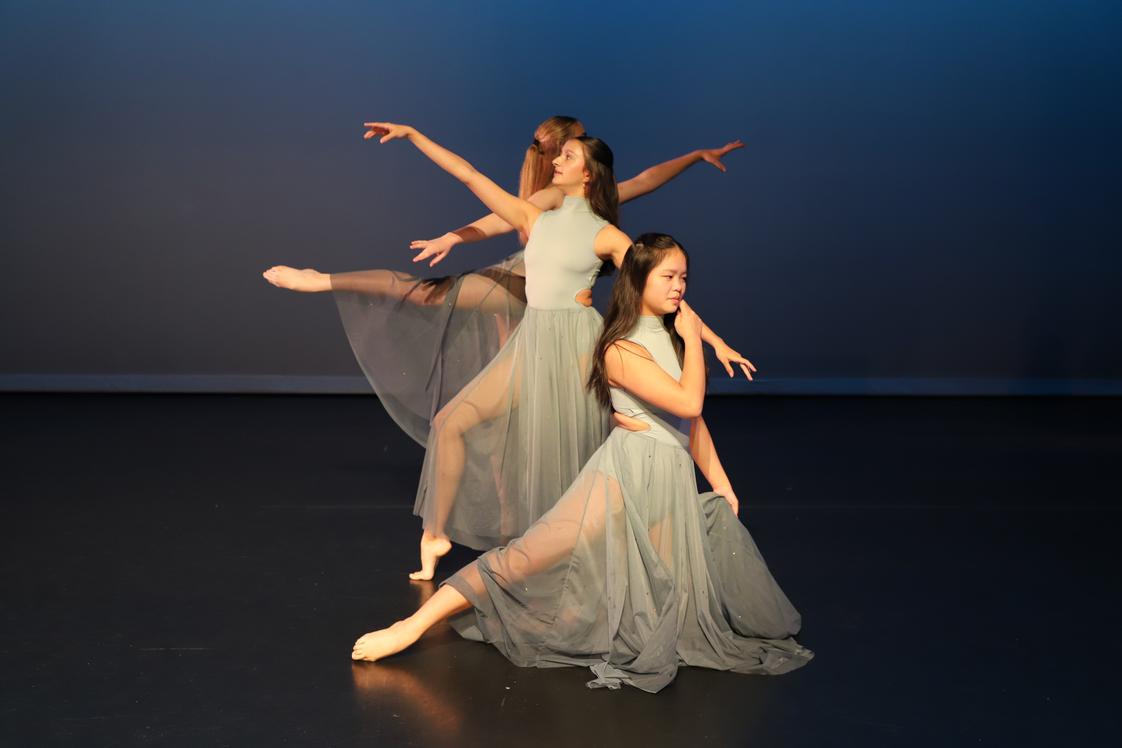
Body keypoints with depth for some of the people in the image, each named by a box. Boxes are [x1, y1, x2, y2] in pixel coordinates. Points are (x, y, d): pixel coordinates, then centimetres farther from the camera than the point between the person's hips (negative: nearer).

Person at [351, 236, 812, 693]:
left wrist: (721, 486, 14)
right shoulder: (622, 349, -11)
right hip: (630, 472, -8)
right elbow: (687, 401, -21)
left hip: (673, 482, 8)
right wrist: (693, 338, -9)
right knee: (537, 553, -17)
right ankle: (415, 624, -13)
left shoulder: (674, 339, 14)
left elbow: (694, 422, 17)